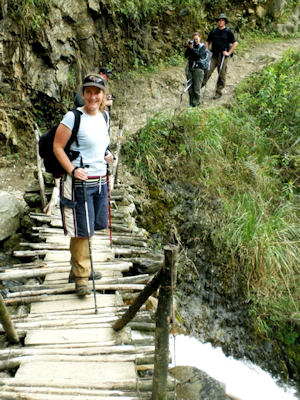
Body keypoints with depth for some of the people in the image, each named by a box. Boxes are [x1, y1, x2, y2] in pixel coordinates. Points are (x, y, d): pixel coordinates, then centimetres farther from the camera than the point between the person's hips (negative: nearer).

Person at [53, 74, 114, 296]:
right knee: (82, 232, -2)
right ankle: (81, 278, 12)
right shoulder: (73, 117, -12)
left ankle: (80, 268, 32)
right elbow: (57, 147, -11)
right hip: (80, 182, -7)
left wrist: (107, 155, 6)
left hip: (100, 180, 7)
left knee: (92, 228, 14)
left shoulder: (103, 116, 9)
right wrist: (72, 170, -22)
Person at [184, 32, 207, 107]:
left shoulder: (202, 46, 1)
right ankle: (191, 101, 14)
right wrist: (188, 47, -12)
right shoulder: (191, 45, 10)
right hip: (189, 67, 4)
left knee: (196, 87, -3)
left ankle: (196, 102, 7)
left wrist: (192, 48, -19)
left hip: (198, 68, -4)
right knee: (190, 86, 4)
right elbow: (186, 55, 0)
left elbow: (199, 55, -15)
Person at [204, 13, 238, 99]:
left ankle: (218, 92, 10)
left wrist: (229, 53, -6)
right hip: (213, 56, 2)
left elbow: (235, 43, 1)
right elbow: (207, 42, 20)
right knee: (207, 71, -10)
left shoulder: (228, 31, 2)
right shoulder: (213, 31, 11)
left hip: (223, 56, -2)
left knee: (222, 75, 1)